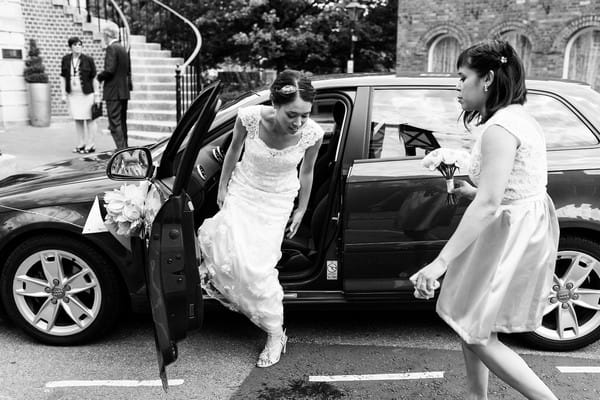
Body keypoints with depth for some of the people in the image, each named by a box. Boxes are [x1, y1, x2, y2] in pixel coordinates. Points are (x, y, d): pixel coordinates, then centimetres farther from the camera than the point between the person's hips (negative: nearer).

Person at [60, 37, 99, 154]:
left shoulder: (88, 60, -4)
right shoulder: (66, 59, 4)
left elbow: (94, 78, -3)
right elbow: (63, 78, 9)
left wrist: (97, 95, -6)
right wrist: (63, 94, 4)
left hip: (87, 93, -3)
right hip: (73, 94, 4)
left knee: (89, 119, 1)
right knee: (78, 120, 8)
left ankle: (90, 145, 7)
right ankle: (81, 144, 17)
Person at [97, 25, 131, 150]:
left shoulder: (111, 48, -11)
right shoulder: (123, 49, 16)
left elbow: (110, 69, -19)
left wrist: (100, 76, -4)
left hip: (113, 92, -9)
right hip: (124, 92, 9)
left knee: (115, 123, -8)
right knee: (122, 122, 14)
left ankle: (121, 149, -12)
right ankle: (124, 148, 18)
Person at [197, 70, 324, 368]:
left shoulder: (312, 133, -27)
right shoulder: (250, 117, -28)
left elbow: (306, 172, -6)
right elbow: (234, 150, -6)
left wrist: (301, 210, 5)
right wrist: (222, 186, 5)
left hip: (278, 201, 0)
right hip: (243, 189, 1)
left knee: (259, 266, -5)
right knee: (235, 255, -18)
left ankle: (275, 335, 16)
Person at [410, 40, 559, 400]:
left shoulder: (500, 128, -21)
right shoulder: (520, 117, 10)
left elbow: (488, 205, -30)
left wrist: (440, 262, -33)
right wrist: (472, 191, 10)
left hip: (513, 234, -10)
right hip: (526, 225, 10)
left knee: (478, 336, 3)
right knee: (470, 323, 20)